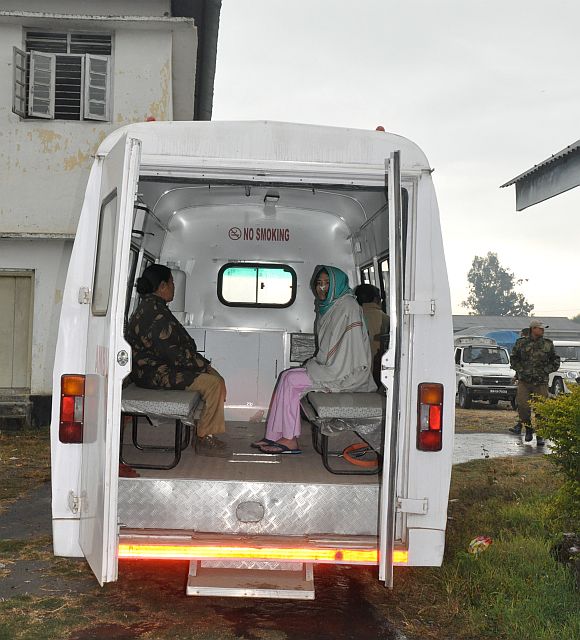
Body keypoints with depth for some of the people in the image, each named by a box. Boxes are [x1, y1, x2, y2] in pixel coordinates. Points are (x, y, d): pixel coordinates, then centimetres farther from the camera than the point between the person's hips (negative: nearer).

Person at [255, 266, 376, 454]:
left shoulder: (346, 306, -13)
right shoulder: (329, 306, 17)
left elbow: (332, 346, -18)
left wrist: (315, 362, -9)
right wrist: (315, 362, 6)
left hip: (347, 373, -9)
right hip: (334, 367, 9)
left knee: (290, 379, -15)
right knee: (287, 376, -2)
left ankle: (289, 440, -9)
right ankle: (274, 437, -4)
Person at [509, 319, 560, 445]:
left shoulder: (548, 344, 6)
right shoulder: (521, 342, 3)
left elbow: (555, 361, 12)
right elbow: (514, 359, 12)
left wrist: (545, 371, 0)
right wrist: (521, 370, -1)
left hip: (541, 382, 0)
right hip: (524, 381, 0)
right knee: (523, 405, -8)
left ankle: (540, 436, 9)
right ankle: (528, 430, 15)